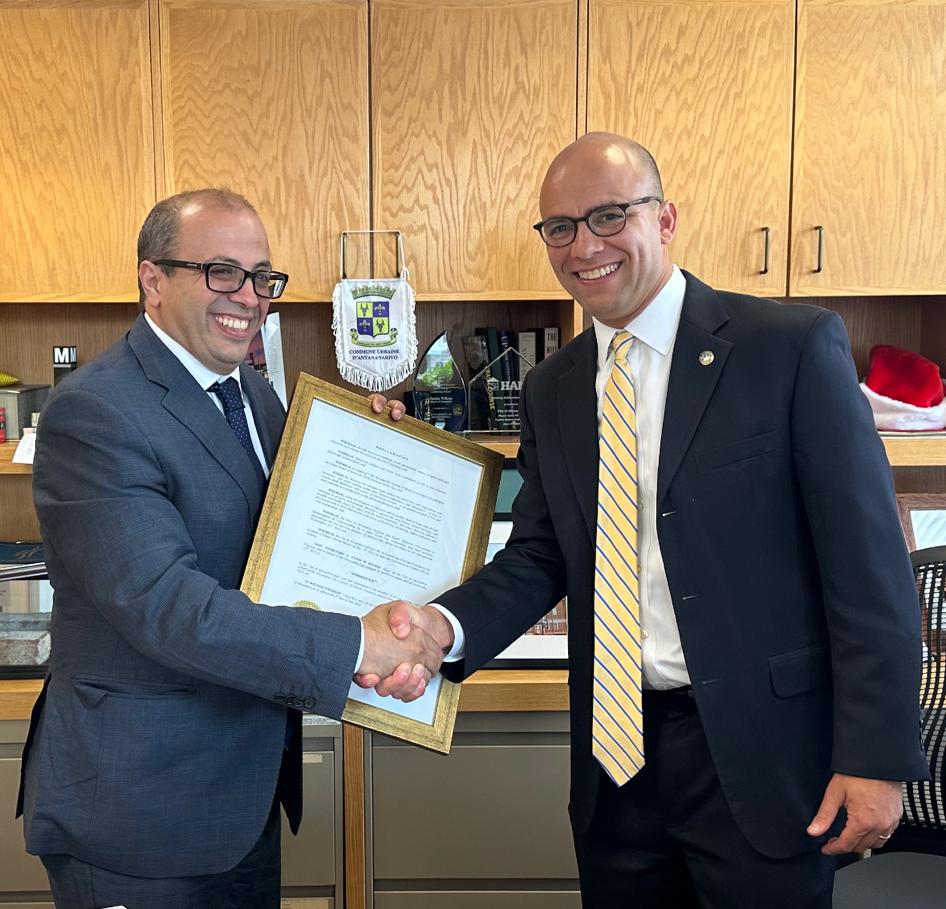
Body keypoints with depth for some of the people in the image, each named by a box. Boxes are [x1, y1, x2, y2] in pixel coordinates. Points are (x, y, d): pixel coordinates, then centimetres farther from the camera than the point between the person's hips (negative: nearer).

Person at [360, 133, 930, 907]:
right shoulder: (552, 390, 6)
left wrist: (877, 755, -11)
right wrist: (445, 626, -13)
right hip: (615, 755, 5)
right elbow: (540, 557, 5)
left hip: (758, 748, -4)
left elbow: (867, 560, -10)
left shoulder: (793, 346, -9)